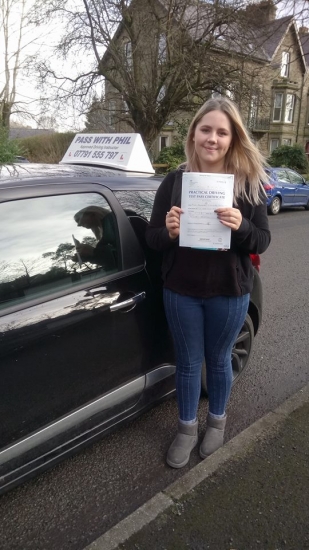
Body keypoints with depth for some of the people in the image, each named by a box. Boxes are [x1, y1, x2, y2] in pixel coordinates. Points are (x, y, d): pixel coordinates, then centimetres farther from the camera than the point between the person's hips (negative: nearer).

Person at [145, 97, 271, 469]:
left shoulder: (249, 183, -6)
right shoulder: (174, 181, -4)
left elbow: (262, 242, -6)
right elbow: (152, 239, -2)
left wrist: (241, 227, -27)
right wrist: (169, 231, -25)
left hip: (229, 294, 0)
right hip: (181, 292, 1)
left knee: (219, 359, 18)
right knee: (188, 362, 15)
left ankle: (217, 420, 44)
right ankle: (186, 427, 38)